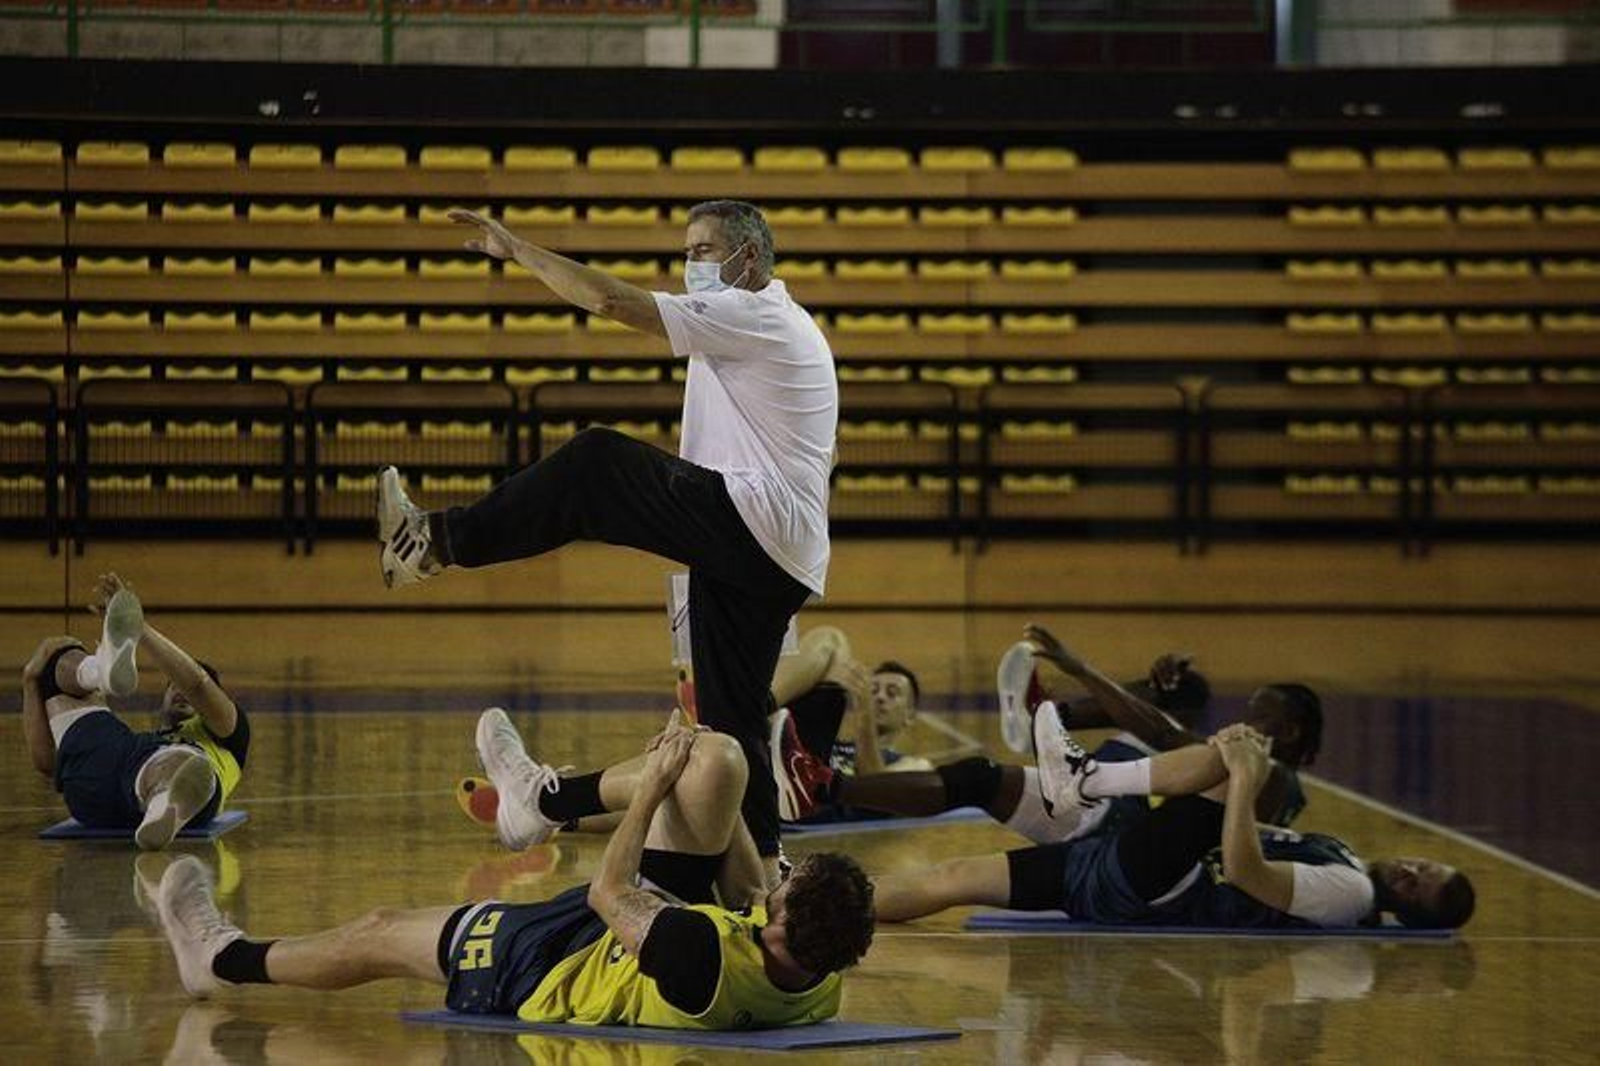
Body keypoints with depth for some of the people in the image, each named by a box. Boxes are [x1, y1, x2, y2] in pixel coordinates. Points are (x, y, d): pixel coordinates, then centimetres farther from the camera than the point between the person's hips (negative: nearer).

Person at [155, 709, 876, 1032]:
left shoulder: (705, 958, -48)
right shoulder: (820, 985, -27)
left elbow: (609, 894, -28)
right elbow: (750, 895, -5)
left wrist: (654, 787, -15)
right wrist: (692, 782, -4)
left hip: (551, 972, -6)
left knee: (379, 936, 11)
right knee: (717, 758, -3)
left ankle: (221, 958, 40)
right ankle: (550, 797, 28)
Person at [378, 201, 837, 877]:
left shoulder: (751, 314, -6)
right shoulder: (791, 329, 27)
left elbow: (611, 300, -14)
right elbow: (820, 457, 32)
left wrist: (517, 250, -5)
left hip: (750, 517, -11)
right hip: (782, 559, 11)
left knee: (596, 462, -17)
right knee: (731, 718, 9)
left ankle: (437, 540, -15)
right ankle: (759, 861, 7)